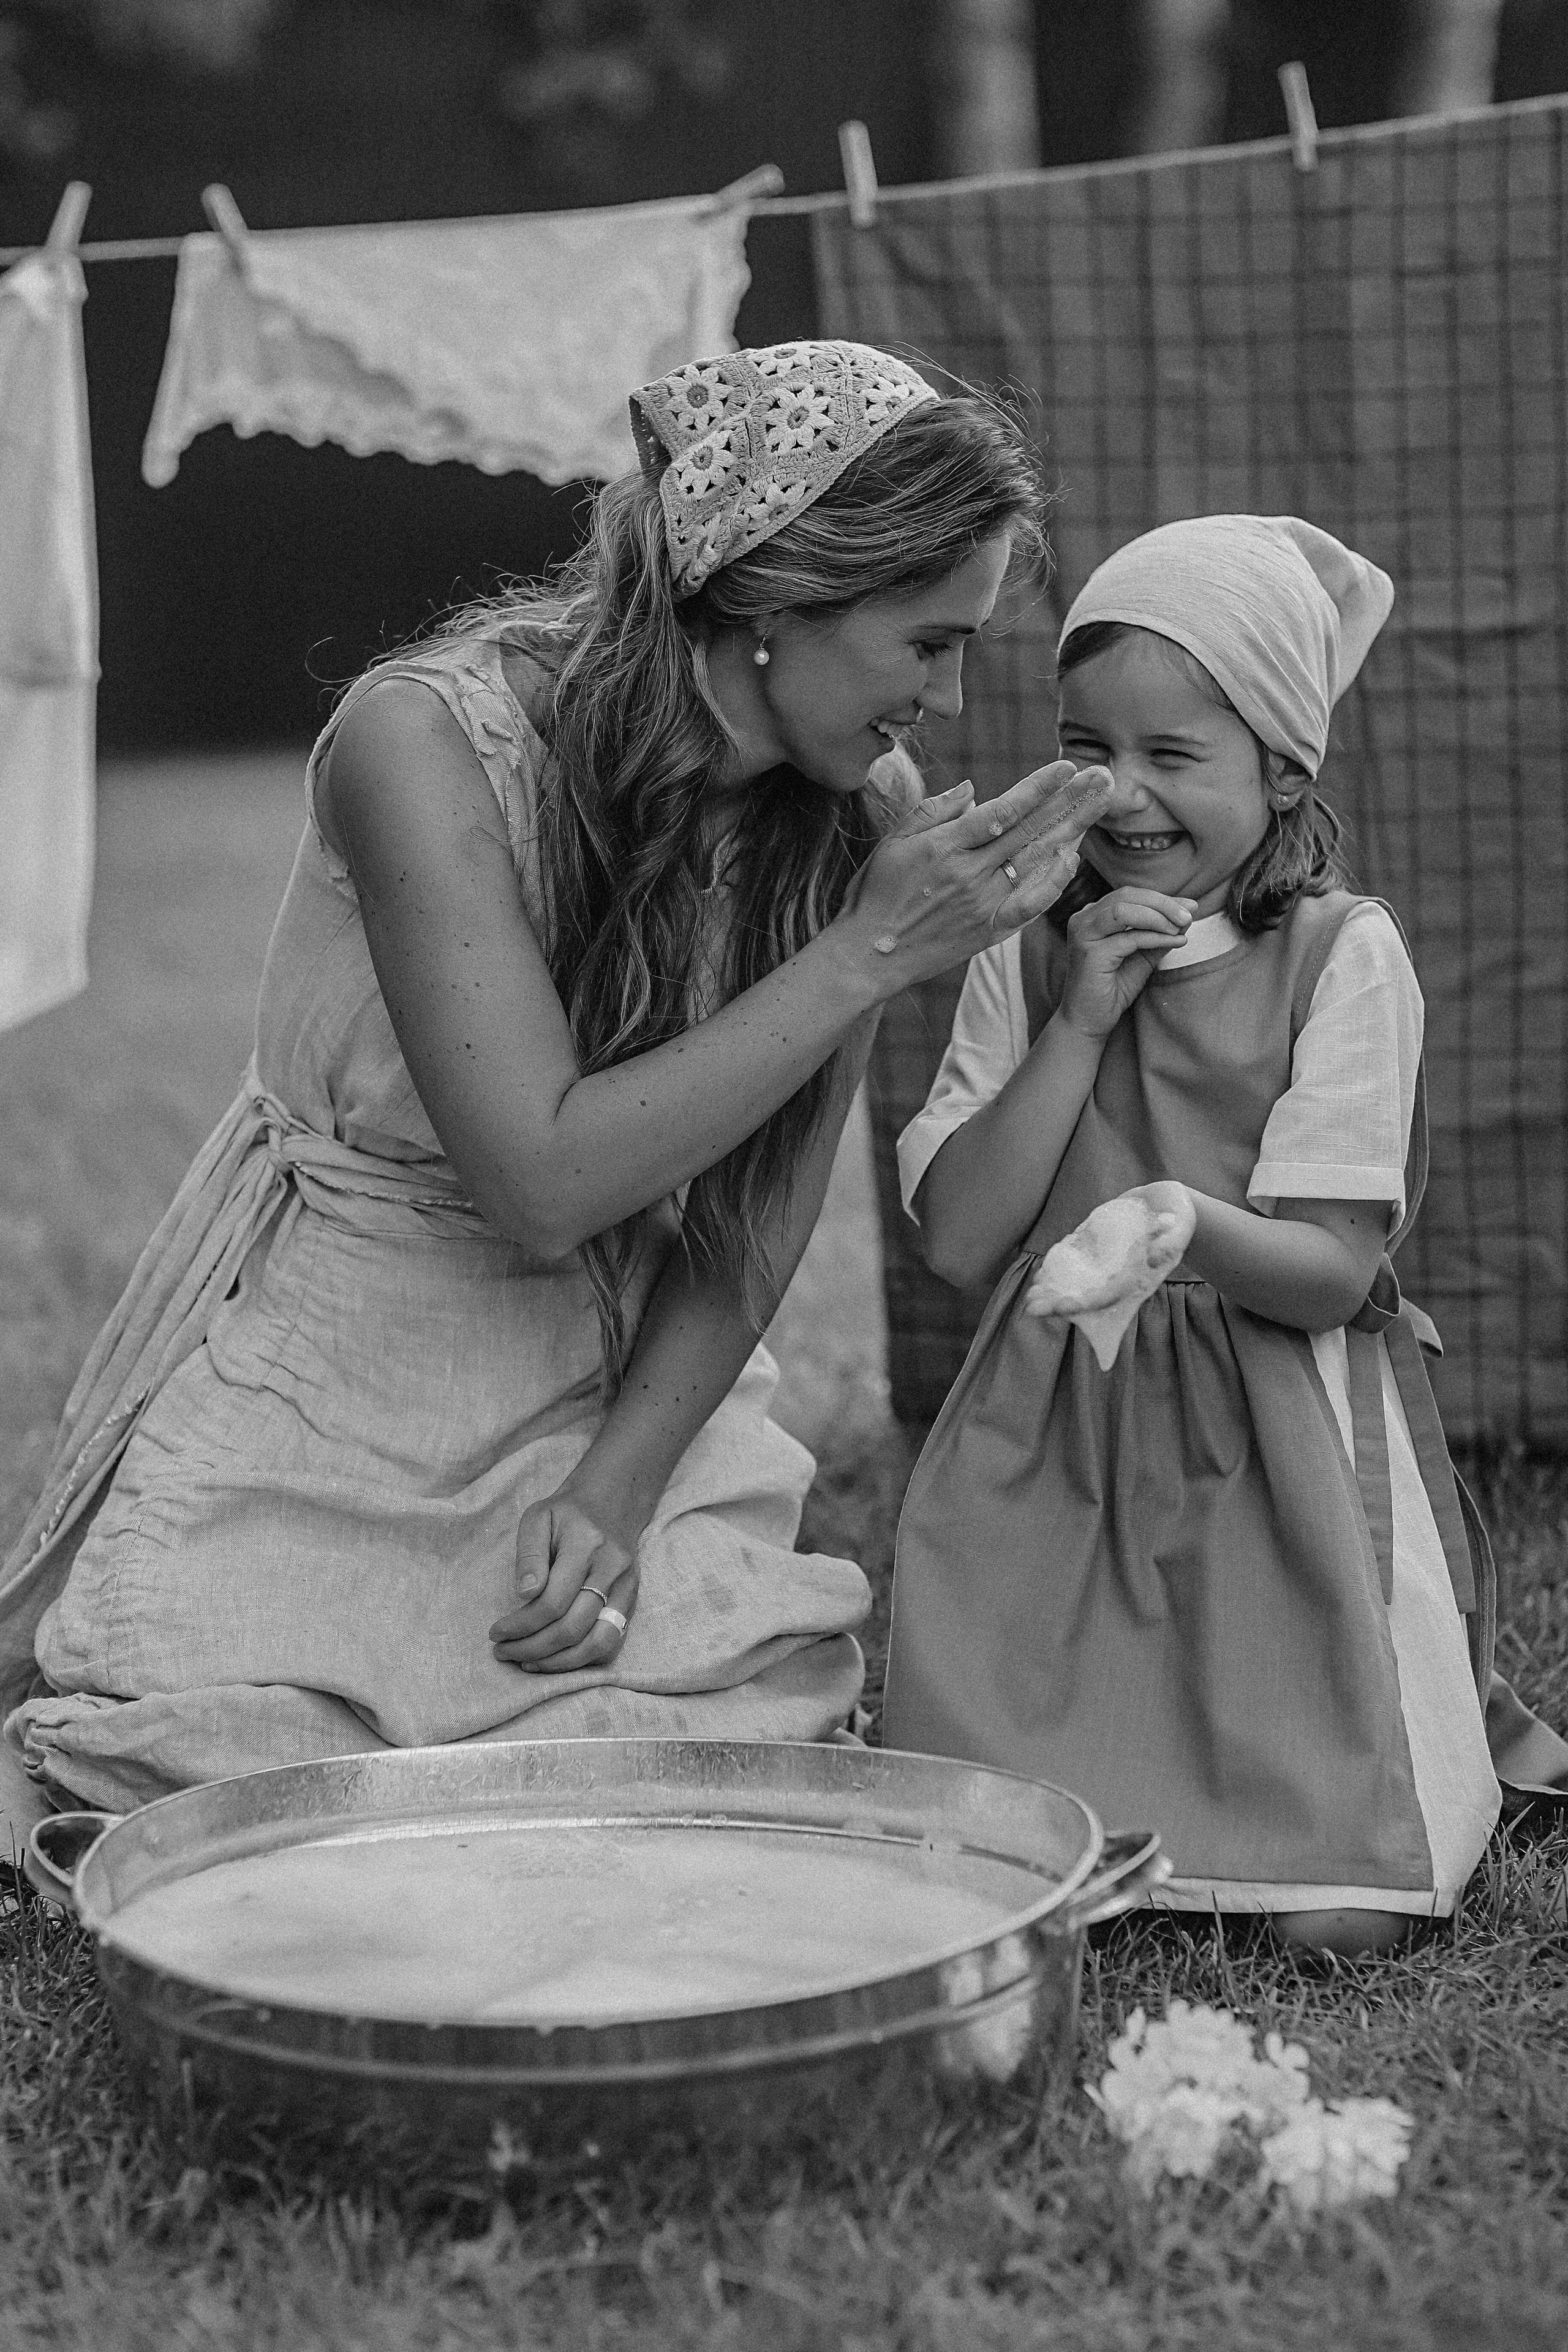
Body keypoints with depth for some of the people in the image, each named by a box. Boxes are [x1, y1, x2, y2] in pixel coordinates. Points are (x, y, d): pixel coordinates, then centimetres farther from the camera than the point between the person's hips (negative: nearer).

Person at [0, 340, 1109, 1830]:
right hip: (325, 1391, -3)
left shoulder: (864, 813, -8)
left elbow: (751, 1230, -3)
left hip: (632, 1390, 4)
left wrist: (615, 1496, -17)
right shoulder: (426, 739, -23)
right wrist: (872, 955, -28)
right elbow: (542, 1179, -28)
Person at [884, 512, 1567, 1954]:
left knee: (1340, 1914, -10)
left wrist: (1193, 1230, -33)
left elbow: (1331, 1269, -11)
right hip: (1058, 1449, 3)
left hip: (1284, 1446, -3)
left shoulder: (1343, 955, -6)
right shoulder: (1029, 959, 7)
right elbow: (958, 1237, -2)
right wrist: (1079, 1023, -9)